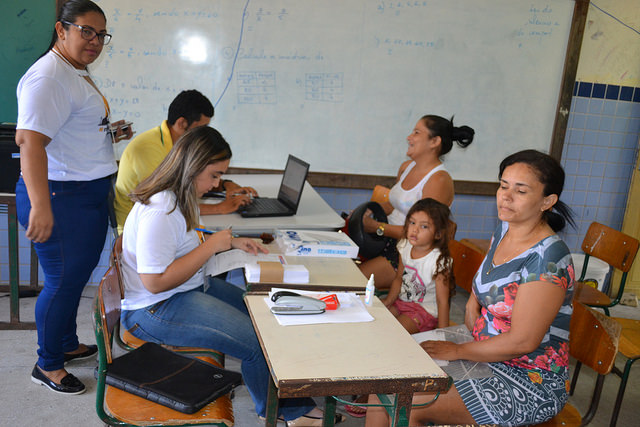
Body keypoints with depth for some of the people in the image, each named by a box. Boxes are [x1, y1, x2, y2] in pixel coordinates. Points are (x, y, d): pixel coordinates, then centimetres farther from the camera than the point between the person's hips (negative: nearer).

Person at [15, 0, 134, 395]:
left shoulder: (79, 74, 14)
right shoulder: (48, 77, -19)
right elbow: (30, 139, -31)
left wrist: (109, 135, 14)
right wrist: (40, 206, -40)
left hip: (91, 192, 10)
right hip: (60, 197, -10)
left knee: (79, 274, 21)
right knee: (63, 281, 2)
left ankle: (68, 345, 39)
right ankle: (47, 365, 21)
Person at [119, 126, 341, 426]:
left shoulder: (180, 198, 7)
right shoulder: (159, 212, -26)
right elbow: (155, 282, -28)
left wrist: (230, 242, 4)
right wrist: (211, 245, -23)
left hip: (193, 287, 10)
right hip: (155, 310, -10)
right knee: (259, 343, -16)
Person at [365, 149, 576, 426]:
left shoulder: (547, 259, -23)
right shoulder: (503, 230, 3)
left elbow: (522, 341, -24)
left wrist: (457, 351, -16)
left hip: (531, 383, -8)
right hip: (487, 357, 8)